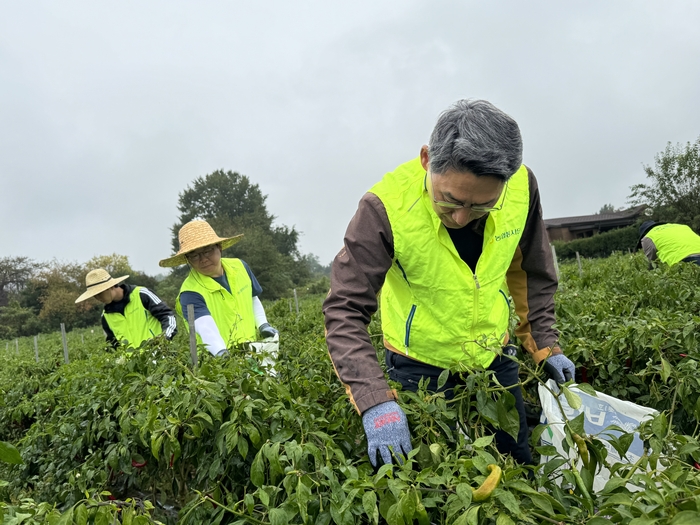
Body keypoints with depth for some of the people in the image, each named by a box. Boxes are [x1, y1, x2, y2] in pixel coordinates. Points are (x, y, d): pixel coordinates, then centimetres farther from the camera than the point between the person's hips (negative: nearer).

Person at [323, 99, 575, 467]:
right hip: (420, 368, -3)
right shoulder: (386, 206, -29)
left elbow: (531, 272, 2)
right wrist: (376, 402, -37)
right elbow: (344, 311, -27)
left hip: (494, 360, 4)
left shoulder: (521, 186, -17)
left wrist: (545, 344, 2)